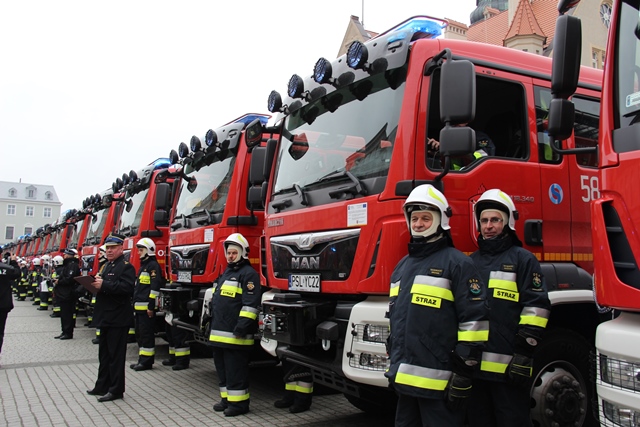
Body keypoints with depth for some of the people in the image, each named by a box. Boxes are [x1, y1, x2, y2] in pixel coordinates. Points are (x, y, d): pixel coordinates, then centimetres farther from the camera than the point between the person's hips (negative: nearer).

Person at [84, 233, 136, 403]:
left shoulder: (126, 266, -10)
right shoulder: (107, 266, 18)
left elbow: (127, 287, -25)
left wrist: (104, 285, -25)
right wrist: (95, 286, 2)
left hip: (118, 318, -9)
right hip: (105, 317, 9)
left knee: (116, 355, -2)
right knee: (104, 354, 16)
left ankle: (116, 390, 6)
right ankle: (102, 386, 27)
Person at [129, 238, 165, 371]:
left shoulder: (153, 265, -11)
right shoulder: (143, 265, 20)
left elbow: (155, 286, -18)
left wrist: (151, 305, -21)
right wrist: (135, 303, 22)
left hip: (146, 307, -10)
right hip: (139, 306, 11)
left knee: (146, 334, -6)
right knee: (139, 334, 14)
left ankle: (147, 361, -1)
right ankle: (142, 359, 22)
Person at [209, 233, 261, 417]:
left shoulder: (248, 274, -9)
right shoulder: (226, 273, 20)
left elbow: (250, 304, -18)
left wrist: (242, 326, -23)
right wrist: (211, 323, 24)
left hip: (235, 334, -10)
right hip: (219, 333, 10)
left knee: (236, 370, -4)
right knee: (222, 368, 16)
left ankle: (239, 402, 5)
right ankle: (227, 398, 27)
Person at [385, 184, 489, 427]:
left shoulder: (457, 263, -8)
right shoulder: (402, 266, 16)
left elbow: (474, 317, -13)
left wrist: (465, 371, -15)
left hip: (439, 382, -7)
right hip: (405, 379, 8)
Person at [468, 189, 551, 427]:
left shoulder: (523, 259, -1)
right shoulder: (471, 262, 16)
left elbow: (536, 307, -9)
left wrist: (525, 353, -15)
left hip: (508, 366, -5)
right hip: (474, 365, 6)